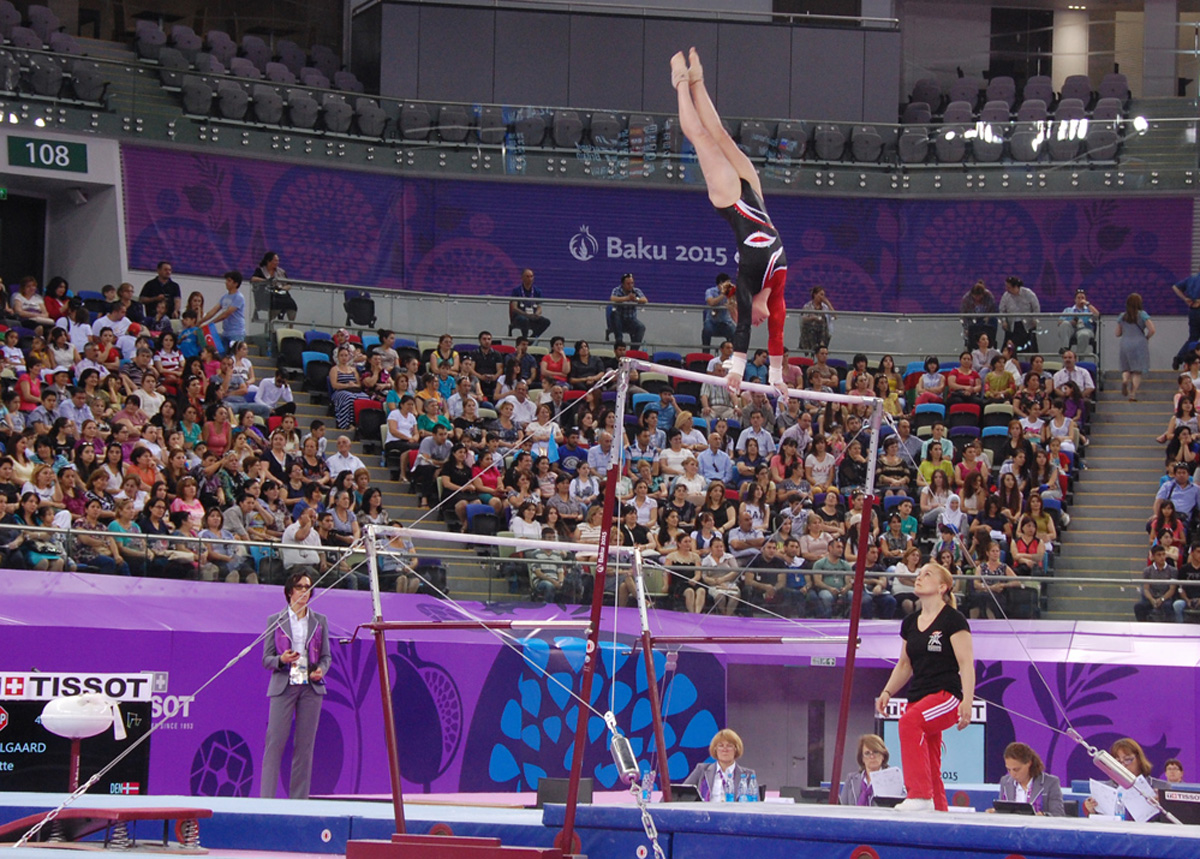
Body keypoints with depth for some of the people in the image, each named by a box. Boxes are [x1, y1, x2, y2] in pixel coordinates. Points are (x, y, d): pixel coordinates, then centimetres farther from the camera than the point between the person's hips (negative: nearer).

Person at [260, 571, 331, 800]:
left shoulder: (320, 622, 12)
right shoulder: (275, 621, 6)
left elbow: (326, 656, 13)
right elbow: (266, 659, 5)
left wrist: (321, 670, -8)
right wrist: (282, 659, -16)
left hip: (311, 687, 2)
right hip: (283, 686, -2)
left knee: (305, 745, 1)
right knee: (275, 743, -8)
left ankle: (299, 799, 5)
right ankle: (267, 798, -9)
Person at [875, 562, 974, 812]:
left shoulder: (953, 620, -4)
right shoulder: (910, 623, 16)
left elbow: (966, 663, -10)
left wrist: (967, 701, -22)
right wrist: (887, 692, 10)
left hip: (947, 696, -8)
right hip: (918, 697, 8)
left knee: (909, 721, -35)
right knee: (929, 769, 5)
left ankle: (920, 795, -38)